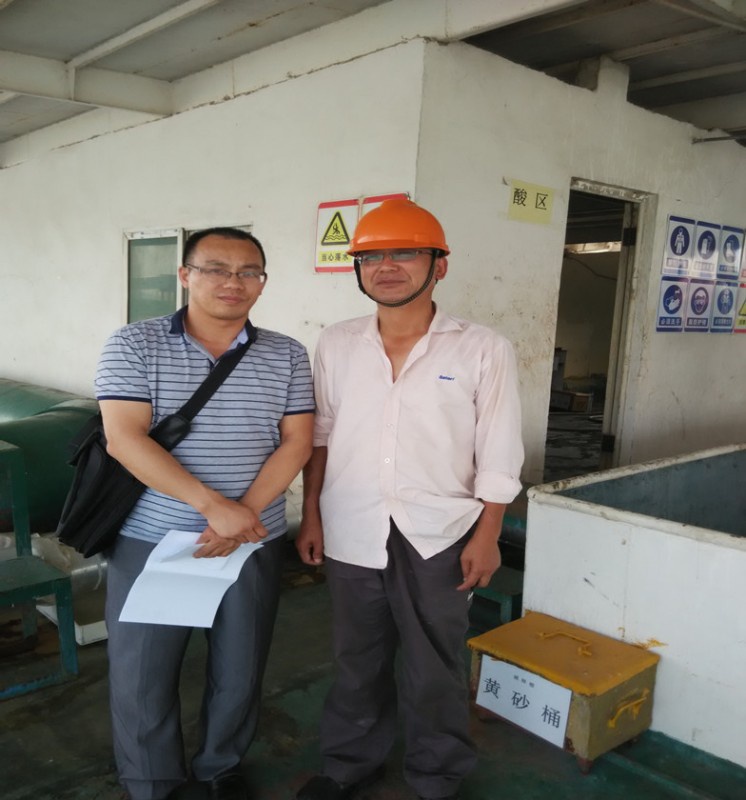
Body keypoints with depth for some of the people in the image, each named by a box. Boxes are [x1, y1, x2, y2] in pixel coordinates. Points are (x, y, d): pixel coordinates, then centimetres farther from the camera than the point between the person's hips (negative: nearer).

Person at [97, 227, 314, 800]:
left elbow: (297, 443, -2)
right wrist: (215, 505, -22)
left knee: (240, 670, 13)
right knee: (142, 673, 9)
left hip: (253, 541, 2)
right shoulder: (134, 346, -4)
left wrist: (243, 514, -16)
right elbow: (124, 438, -14)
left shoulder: (287, 356, 3)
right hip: (150, 540, -1)